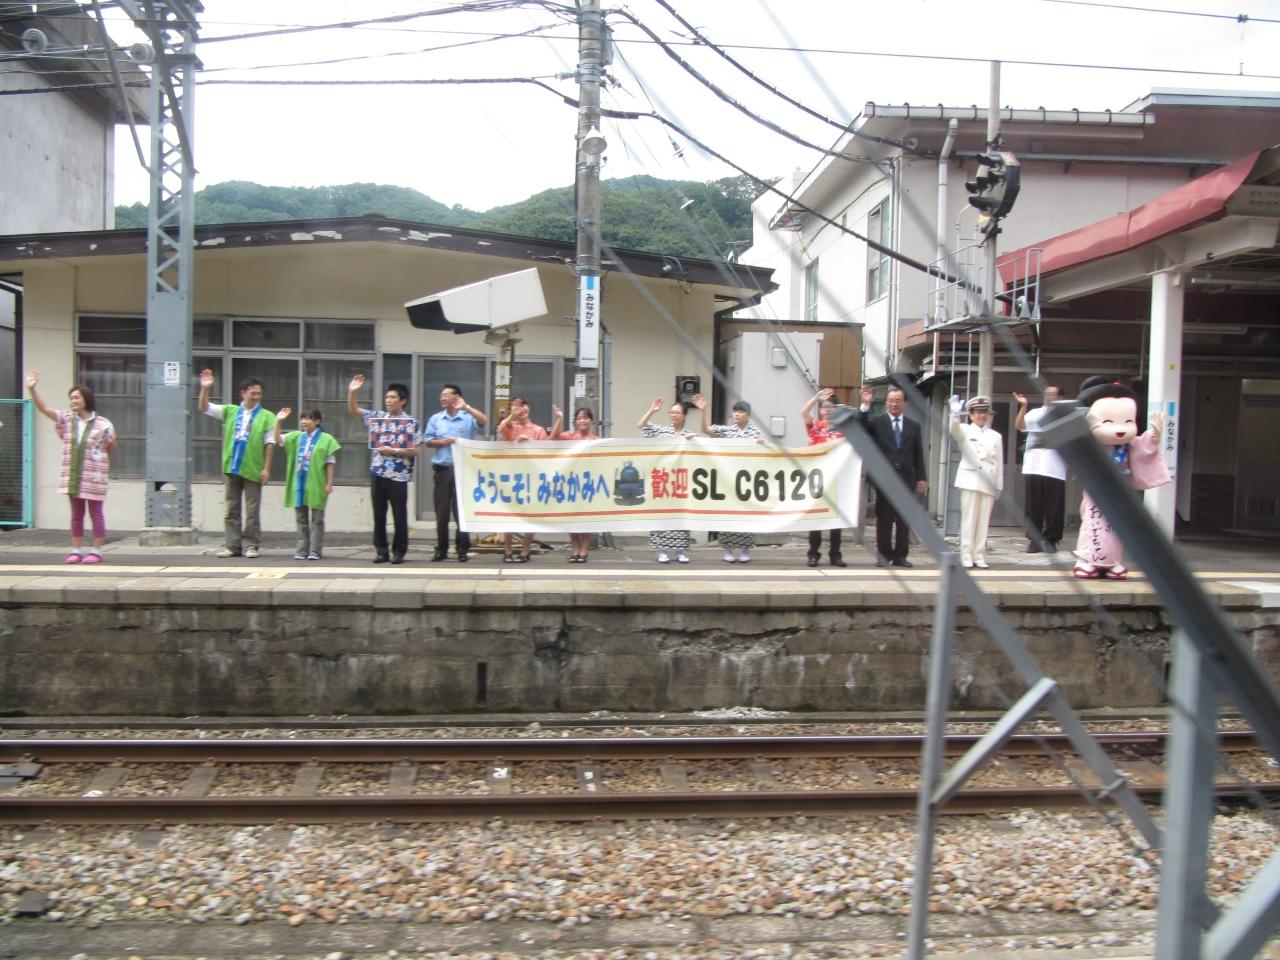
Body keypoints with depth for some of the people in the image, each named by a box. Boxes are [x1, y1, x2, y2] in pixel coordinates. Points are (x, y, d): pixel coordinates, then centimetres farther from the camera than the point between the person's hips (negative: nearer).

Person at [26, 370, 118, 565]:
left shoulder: (102, 424, -7)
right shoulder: (67, 419, 4)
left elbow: (112, 447, 5)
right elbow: (44, 408, -2)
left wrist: (96, 454, -2)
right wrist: (32, 389, -12)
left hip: (93, 475, -4)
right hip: (72, 475, 4)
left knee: (95, 514, 3)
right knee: (76, 514, 10)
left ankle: (97, 551, 8)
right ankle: (76, 550, 16)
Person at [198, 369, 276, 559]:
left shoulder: (267, 417, 0)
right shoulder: (230, 411, 10)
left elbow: (270, 443, -3)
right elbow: (203, 408, 10)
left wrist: (266, 468, -8)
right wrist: (205, 388, -5)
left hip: (253, 470, -3)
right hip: (231, 468, 3)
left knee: (252, 511, 2)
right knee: (231, 509, 7)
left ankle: (250, 545, 9)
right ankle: (233, 545, 13)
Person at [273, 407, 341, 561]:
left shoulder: (326, 439, -5)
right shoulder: (297, 436, 8)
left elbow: (330, 463, -5)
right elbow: (278, 440, 3)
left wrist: (329, 483, -8)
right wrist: (278, 421, -8)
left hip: (316, 485, -4)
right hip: (299, 484, 5)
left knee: (317, 519, 3)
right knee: (301, 518, 9)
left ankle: (315, 550, 8)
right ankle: (302, 549, 15)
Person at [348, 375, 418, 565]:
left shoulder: (410, 423, -3)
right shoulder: (377, 417, 8)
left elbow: (415, 451, -6)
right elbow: (353, 410, 11)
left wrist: (394, 451, -14)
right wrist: (352, 391, -3)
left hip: (398, 476, -4)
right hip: (377, 474, 4)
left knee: (399, 516, 3)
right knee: (379, 515, 8)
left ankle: (399, 551, 13)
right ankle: (381, 550, 16)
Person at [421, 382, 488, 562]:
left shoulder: (468, 417, 1)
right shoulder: (435, 419, 10)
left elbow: (484, 420, -17)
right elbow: (427, 441, 9)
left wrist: (466, 407, -20)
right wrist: (441, 442, -9)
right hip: (442, 470, 3)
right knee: (441, 511, 5)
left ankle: (463, 549, 6)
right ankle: (441, 549, 14)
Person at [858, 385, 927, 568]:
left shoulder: (913, 426, 11)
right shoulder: (876, 422, 5)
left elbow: (918, 454, 11)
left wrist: (921, 478, 6)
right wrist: (865, 405, -25)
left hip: (906, 478, 2)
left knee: (904, 519, 3)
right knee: (884, 518, 2)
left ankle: (900, 555, 10)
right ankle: (883, 553, 11)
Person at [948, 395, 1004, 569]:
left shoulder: (996, 436, 14)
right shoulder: (965, 431, 4)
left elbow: (999, 463, 14)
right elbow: (954, 430, -21)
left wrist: (999, 486, 9)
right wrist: (955, 414, -40)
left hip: (989, 483, 3)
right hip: (970, 480, -3)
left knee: (983, 521, 4)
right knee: (969, 519, -3)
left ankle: (979, 556, 8)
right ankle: (966, 556, 0)